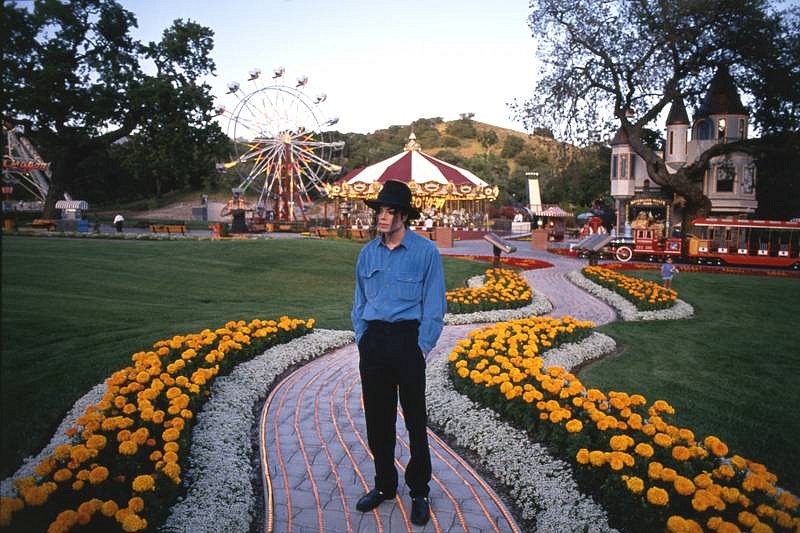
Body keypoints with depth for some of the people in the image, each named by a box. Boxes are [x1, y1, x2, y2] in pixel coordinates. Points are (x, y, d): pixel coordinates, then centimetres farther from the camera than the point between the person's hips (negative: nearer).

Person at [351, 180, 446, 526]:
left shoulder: (425, 251, -6)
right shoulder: (368, 252, 8)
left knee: (415, 420, 6)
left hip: (407, 339, -4)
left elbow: (434, 305, -5)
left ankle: (419, 491, 23)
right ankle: (384, 485, 31)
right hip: (373, 340, 4)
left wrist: (421, 347, -9)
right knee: (377, 418, 13)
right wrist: (361, 338, 7)